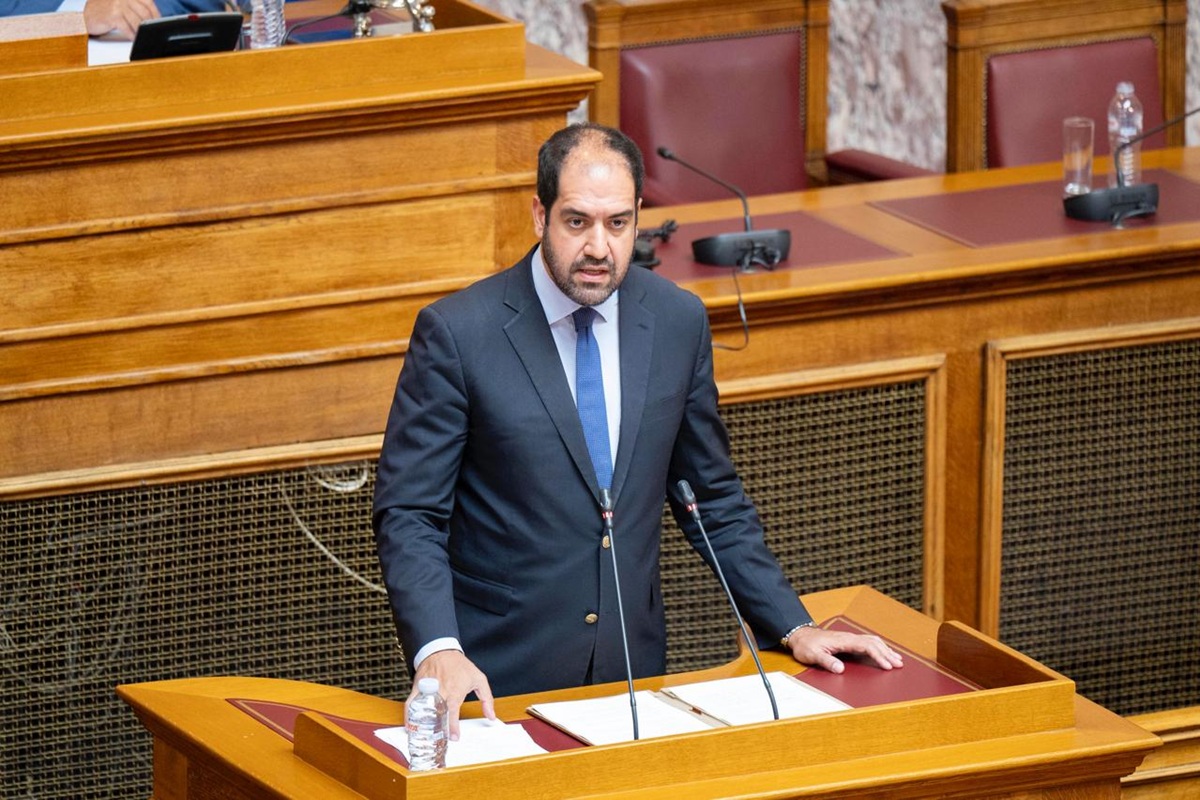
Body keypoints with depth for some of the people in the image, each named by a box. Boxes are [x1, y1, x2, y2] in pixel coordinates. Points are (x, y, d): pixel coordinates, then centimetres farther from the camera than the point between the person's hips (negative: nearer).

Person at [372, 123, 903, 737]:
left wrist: (794, 628, 7)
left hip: (633, 666, 3)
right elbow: (407, 514, -8)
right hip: (497, 675, -3)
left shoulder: (679, 322, 5)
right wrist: (438, 653, -24)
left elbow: (714, 500, 15)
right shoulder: (456, 333, -8)